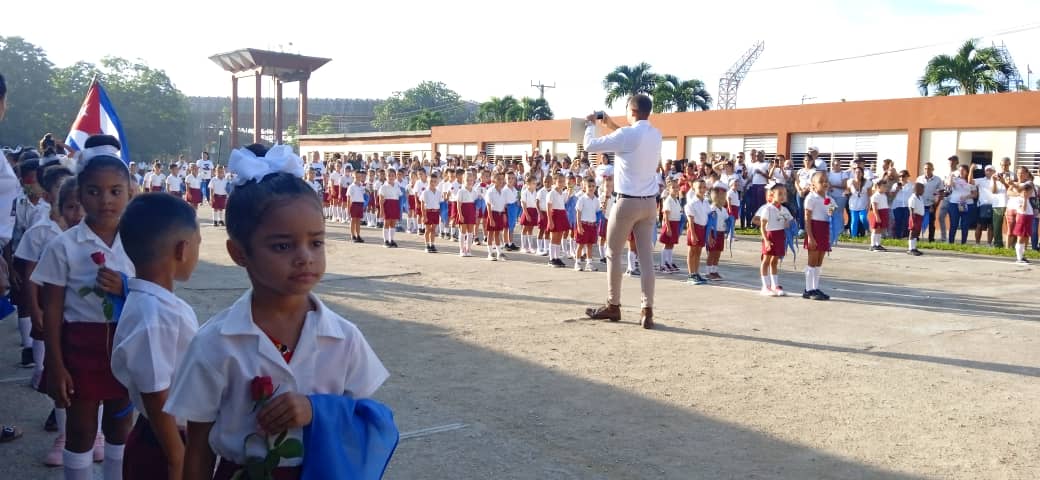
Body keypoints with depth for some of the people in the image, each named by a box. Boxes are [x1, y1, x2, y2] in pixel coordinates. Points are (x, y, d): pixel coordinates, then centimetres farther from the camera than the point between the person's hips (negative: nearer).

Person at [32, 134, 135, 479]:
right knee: (81, 428, 9)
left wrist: (124, 290, -19)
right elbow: (52, 310, -6)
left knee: (120, 423, 17)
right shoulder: (64, 246, -9)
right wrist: (55, 366, -8)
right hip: (81, 345, -2)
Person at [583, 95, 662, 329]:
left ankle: (613, 306, 15)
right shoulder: (655, 134, 8)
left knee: (613, 254, 8)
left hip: (627, 201, -6)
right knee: (646, 257, 3)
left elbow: (590, 145, -8)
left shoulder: (626, 134, -15)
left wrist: (590, 124, 10)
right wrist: (612, 126, 28)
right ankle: (647, 310, 0)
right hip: (650, 202, 6)